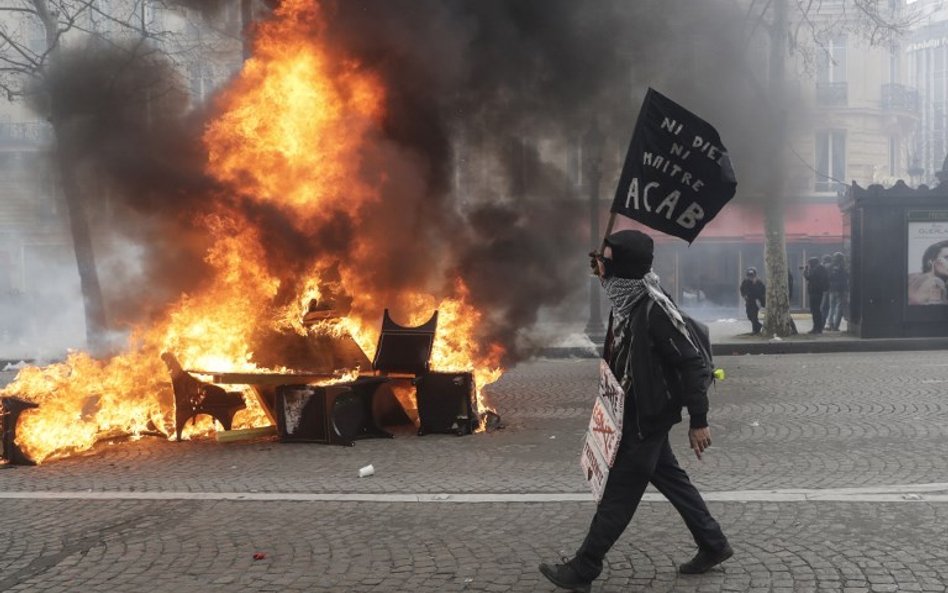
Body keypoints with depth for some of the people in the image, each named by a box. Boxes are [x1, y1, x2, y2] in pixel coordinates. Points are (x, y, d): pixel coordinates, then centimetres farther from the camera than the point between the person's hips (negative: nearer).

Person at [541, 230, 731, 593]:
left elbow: (692, 364, -22)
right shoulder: (626, 302, 2)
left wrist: (698, 421, -18)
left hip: (647, 417, -9)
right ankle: (713, 545, 33)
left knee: (618, 493, 1)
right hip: (634, 414, 9)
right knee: (670, 479, 19)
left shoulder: (654, 309, -25)